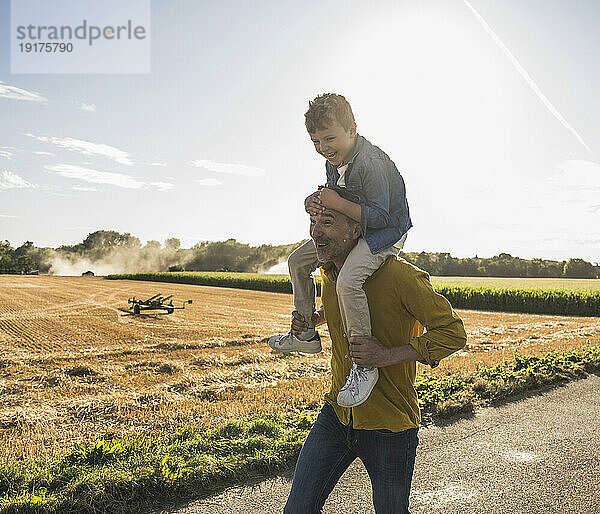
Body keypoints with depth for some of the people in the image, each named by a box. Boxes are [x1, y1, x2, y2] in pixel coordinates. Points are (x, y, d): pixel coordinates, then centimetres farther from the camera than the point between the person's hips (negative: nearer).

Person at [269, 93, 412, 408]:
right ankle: (305, 334, 22)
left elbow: (379, 217, -29)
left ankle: (365, 364, -21)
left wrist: (337, 203, -28)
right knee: (297, 261, 10)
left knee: (348, 280, -35)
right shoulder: (334, 162, 1)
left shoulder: (371, 163, -27)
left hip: (386, 231, -10)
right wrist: (316, 202, -7)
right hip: (351, 229, 10)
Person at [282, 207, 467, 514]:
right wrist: (313, 320, 4)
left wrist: (388, 355, -26)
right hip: (337, 412, 5)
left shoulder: (400, 276, -22)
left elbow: (453, 333, -17)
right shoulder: (329, 273, 0)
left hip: (389, 426, -5)